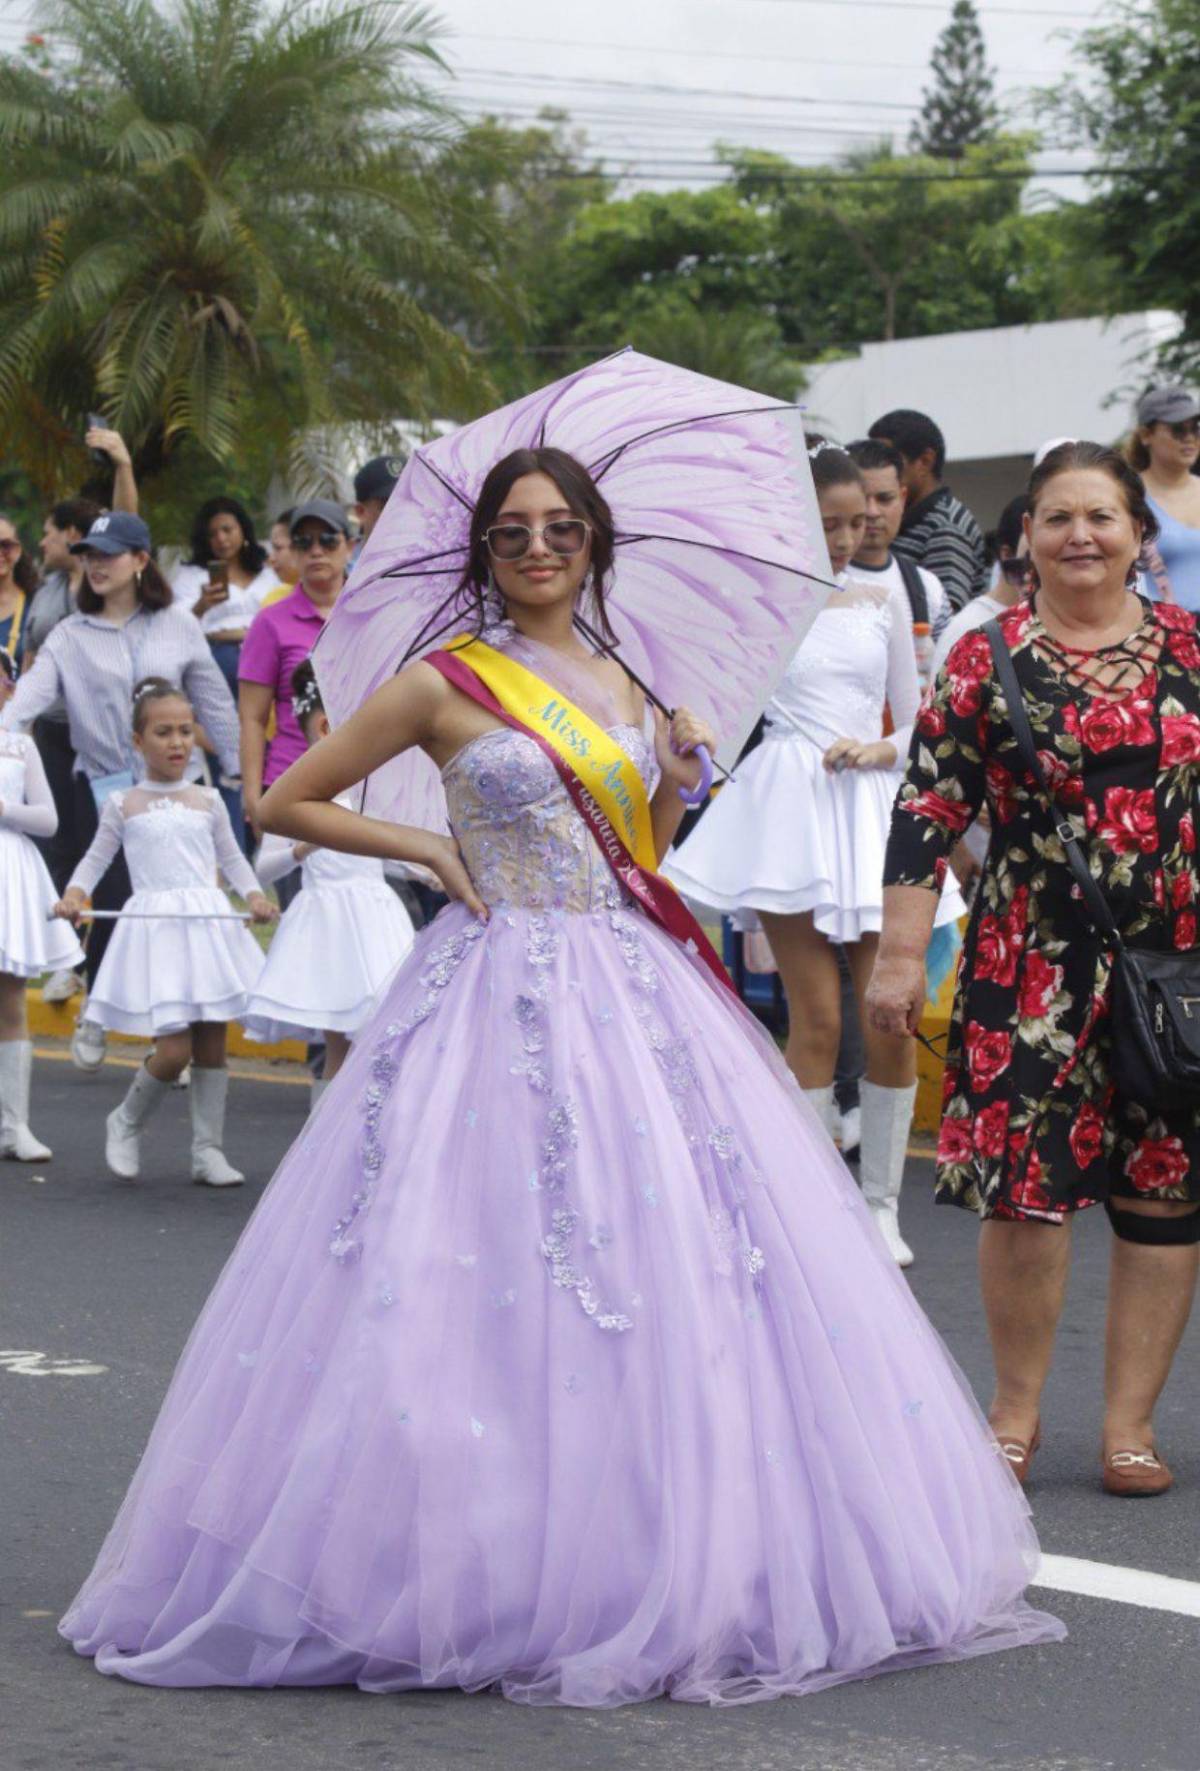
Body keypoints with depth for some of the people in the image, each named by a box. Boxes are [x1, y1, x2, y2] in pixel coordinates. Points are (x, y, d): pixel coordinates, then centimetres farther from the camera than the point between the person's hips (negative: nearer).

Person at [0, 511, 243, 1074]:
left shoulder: (177, 627, 3)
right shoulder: (70, 636, 1)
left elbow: (214, 703, 8)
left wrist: (240, 773, 7)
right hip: (102, 786, 0)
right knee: (114, 903, -5)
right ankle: (95, 1011, 20)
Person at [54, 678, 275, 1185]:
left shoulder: (206, 801, 12)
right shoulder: (124, 805, 6)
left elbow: (231, 857, 19)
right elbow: (96, 859, 12)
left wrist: (254, 896, 2)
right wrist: (74, 895, -6)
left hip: (209, 924, 3)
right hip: (155, 928, -3)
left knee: (211, 1045, 4)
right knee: (174, 1050, -11)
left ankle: (208, 1150, 13)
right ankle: (126, 1123, 15)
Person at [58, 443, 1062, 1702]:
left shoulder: (621, 688, 13)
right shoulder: (445, 685, -1)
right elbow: (285, 803, 3)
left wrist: (675, 789, 5)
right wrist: (424, 846, -4)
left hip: (634, 995, 5)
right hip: (502, 992, -5)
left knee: (675, 1273, 1)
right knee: (498, 1274, -9)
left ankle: (662, 1560, 8)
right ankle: (479, 1563, -1)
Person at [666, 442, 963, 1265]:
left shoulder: (883, 603, 10)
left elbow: (915, 723, 15)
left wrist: (881, 750, -5)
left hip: (873, 804, 3)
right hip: (791, 805, -3)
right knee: (817, 1018, -6)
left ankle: (882, 1203, 8)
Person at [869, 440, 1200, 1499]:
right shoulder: (987, 659, 1)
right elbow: (929, 809, -1)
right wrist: (900, 954, -5)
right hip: (1031, 963, -2)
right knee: (1025, 1181, -4)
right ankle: (1017, 1409, 14)